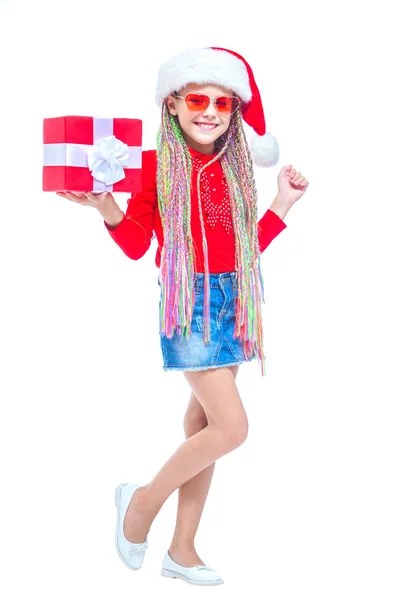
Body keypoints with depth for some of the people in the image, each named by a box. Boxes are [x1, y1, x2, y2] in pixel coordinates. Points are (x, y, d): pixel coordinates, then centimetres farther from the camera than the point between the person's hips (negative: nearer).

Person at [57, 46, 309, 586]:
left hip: (232, 300, 6)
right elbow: (137, 244, -7)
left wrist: (283, 205, 9)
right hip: (188, 301, -6)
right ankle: (144, 500, 8)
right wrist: (107, 208, -24)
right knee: (231, 427, -14)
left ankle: (182, 550, 19)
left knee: (205, 423, 9)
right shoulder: (156, 163, -7)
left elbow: (247, 245, 13)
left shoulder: (236, 168, 9)